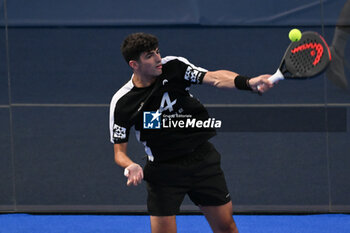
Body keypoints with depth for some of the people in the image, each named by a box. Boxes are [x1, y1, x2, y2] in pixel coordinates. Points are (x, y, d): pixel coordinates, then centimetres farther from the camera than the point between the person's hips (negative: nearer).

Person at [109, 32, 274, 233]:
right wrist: (131, 167, -27)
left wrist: (249, 82, -38)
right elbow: (120, 151, -4)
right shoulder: (122, 103, -10)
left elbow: (214, 78, -19)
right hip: (163, 170, -2)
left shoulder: (173, 67, -7)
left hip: (203, 161, 2)